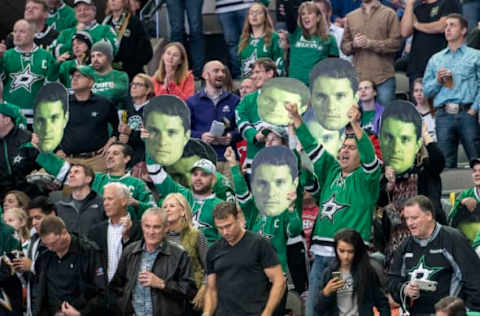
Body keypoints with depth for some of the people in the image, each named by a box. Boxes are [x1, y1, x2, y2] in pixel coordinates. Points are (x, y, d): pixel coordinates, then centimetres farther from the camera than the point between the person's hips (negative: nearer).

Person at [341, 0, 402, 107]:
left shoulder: (389, 14, 3)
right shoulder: (351, 17, 16)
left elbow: (396, 43, -6)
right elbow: (344, 46, 14)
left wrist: (370, 43, -13)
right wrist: (353, 44, -9)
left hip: (383, 78, -3)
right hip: (359, 77, 3)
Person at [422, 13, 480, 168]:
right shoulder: (435, 59, 21)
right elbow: (426, 91, 17)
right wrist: (438, 80, -2)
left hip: (467, 113, -3)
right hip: (443, 115, 3)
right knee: (446, 164, -2)